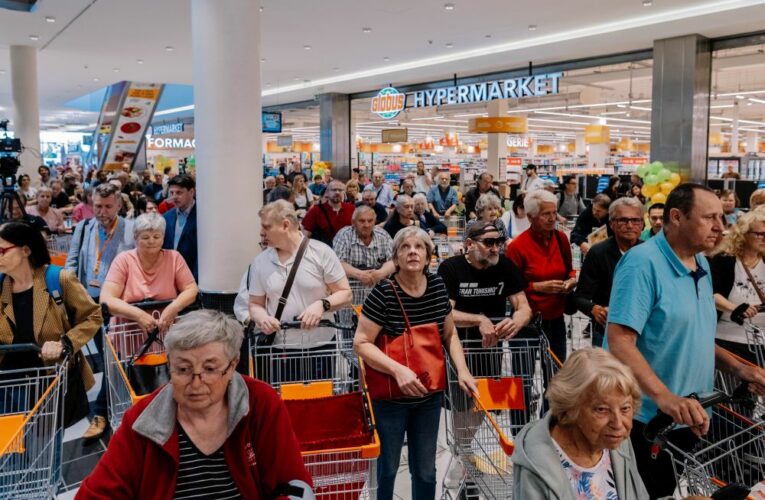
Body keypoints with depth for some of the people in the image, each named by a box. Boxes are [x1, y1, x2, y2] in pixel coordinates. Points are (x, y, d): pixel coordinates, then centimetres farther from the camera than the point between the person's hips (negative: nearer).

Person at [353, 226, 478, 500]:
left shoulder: (438, 286, -5)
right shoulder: (383, 292, -19)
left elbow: (450, 334, 8)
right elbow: (361, 343, -18)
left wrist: (462, 370, -6)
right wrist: (397, 370, -29)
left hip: (430, 395, 4)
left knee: (425, 469, 18)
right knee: (388, 465, 16)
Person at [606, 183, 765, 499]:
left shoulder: (702, 265, 8)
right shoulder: (642, 263, -19)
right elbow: (620, 342, -26)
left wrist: (738, 368, 3)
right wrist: (664, 397, -37)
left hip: (689, 418, 8)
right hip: (645, 420, -8)